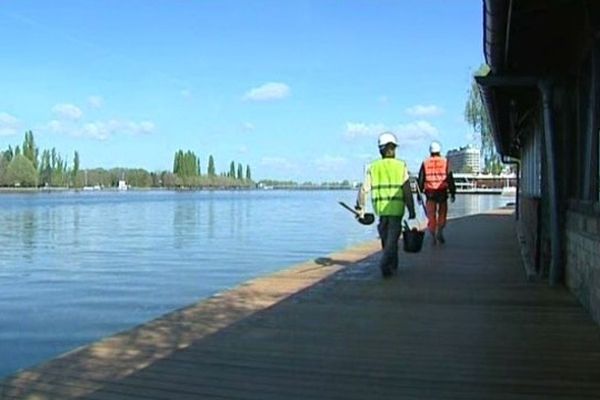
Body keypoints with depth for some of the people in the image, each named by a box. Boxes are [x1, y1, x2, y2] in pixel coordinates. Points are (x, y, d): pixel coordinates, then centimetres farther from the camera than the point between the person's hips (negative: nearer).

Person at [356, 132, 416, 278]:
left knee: (385, 237, 18)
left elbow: (364, 189, -2)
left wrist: (360, 207, 6)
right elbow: (407, 191, -4)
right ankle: (385, 262, -18)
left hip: (380, 208, 2)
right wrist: (411, 210, 3)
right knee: (393, 237, 2)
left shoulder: (373, 167, 3)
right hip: (396, 208, -2)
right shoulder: (401, 166, -1)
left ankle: (392, 266, 29)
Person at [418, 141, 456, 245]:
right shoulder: (445, 162, 3)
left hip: (430, 192, 1)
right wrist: (453, 193, 5)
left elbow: (420, 180, 4)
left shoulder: (425, 163, 5)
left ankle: (433, 237, 3)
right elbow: (450, 179, 0)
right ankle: (440, 232, -4)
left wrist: (419, 195, 8)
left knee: (431, 215, 5)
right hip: (442, 192, -1)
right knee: (442, 213, 13)